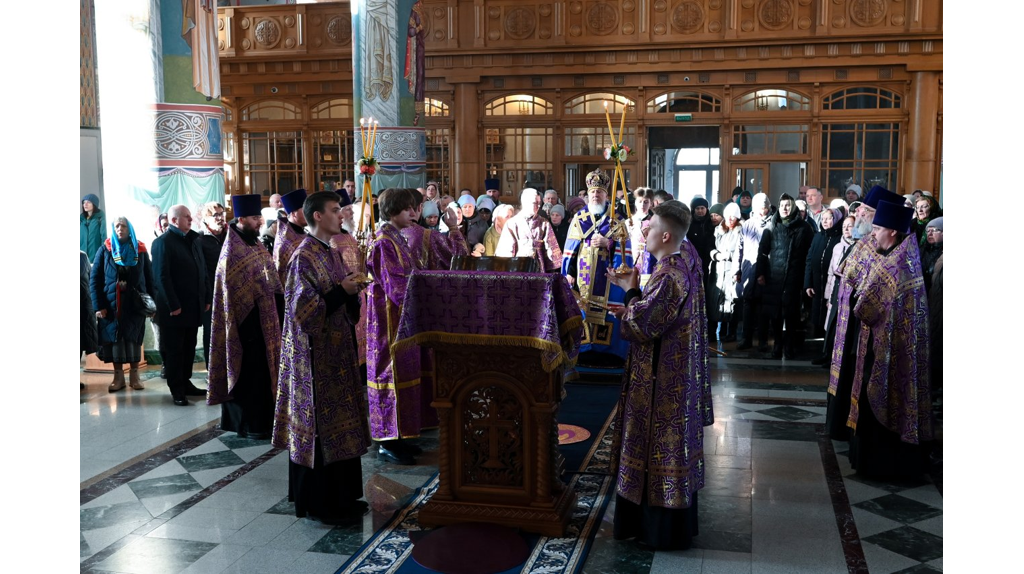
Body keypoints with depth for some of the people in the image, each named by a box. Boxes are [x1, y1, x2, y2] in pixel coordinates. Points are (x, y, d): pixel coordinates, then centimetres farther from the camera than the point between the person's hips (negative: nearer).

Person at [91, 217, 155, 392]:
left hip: (135, 303, 0)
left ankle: (134, 374, 12)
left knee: (134, 338, 3)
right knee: (114, 338, 2)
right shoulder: (105, 249, 2)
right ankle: (118, 375, 10)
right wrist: (98, 305, -9)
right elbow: (95, 279, -1)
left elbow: (149, 278, 4)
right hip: (111, 303, 0)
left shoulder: (140, 250, 5)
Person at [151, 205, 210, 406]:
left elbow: (202, 270, 14)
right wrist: (173, 305, -18)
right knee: (173, 350, 3)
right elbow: (162, 276, -14)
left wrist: (206, 298, 7)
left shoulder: (194, 240, 14)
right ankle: (176, 390, 10)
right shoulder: (163, 242, -8)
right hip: (174, 308, -7)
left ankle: (186, 383, 22)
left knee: (189, 348, 12)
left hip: (194, 305, 7)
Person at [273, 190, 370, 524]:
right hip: (316, 354, -9)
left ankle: (341, 496, 24)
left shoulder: (332, 253, 12)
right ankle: (320, 504, 9)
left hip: (338, 349, 9)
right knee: (321, 424, -2)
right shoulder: (304, 257, -14)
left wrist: (353, 289, -1)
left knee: (339, 420, 13)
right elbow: (305, 309, -19)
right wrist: (342, 291, -20)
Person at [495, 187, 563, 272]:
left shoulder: (544, 224, 8)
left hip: (538, 271, 1)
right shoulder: (512, 223, 3)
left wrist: (552, 271, -2)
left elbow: (550, 248, 6)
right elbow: (506, 251, 3)